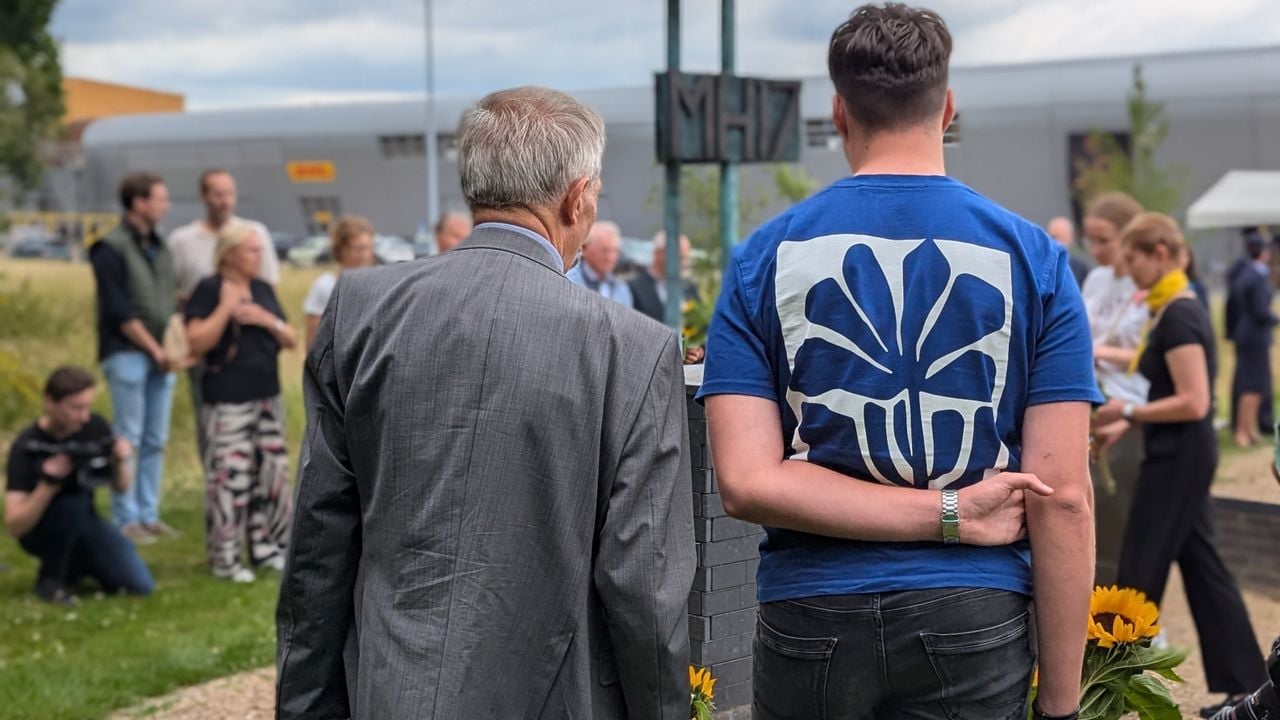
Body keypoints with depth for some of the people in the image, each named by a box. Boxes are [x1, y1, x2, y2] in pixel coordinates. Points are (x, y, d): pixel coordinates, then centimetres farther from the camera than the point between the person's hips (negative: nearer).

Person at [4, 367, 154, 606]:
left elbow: (121, 487, 3)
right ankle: (50, 580, -12)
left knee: (141, 585, -14)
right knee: (72, 500, -37)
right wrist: (48, 483, -40)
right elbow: (14, 526, -28)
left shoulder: (95, 426, -10)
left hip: (84, 523, 4)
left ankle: (74, 565, 14)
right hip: (40, 531, -4)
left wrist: (120, 462, -20)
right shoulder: (26, 447, -22)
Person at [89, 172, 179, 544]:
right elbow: (119, 310, -12)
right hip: (127, 354, -6)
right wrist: (155, 349, -12)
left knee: (156, 440, 7)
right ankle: (125, 519, 1)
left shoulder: (159, 246, 15)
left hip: (161, 354, 7)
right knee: (129, 439, -4)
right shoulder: (111, 249, -7)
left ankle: (149, 514, 14)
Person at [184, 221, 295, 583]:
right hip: (228, 401, -7)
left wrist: (267, 320, -6)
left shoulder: (263, 290, 12)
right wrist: (226, 308, -19)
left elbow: (290, 339, 12)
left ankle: (267, 547, 19)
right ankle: (224, 558, -1)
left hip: (268, 396, 7)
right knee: (230, 476, -8)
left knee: (273, 471, 9)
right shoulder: (208, 290, -8)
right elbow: (197, 343, -16)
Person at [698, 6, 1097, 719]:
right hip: (974, 618, -1)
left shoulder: (765, 257, 0)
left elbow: (748, 482, -11)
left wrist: (948, 515, -9)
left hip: (812, 615, 1)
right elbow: (1063, 497, -7)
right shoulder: (1032, 258, -3)